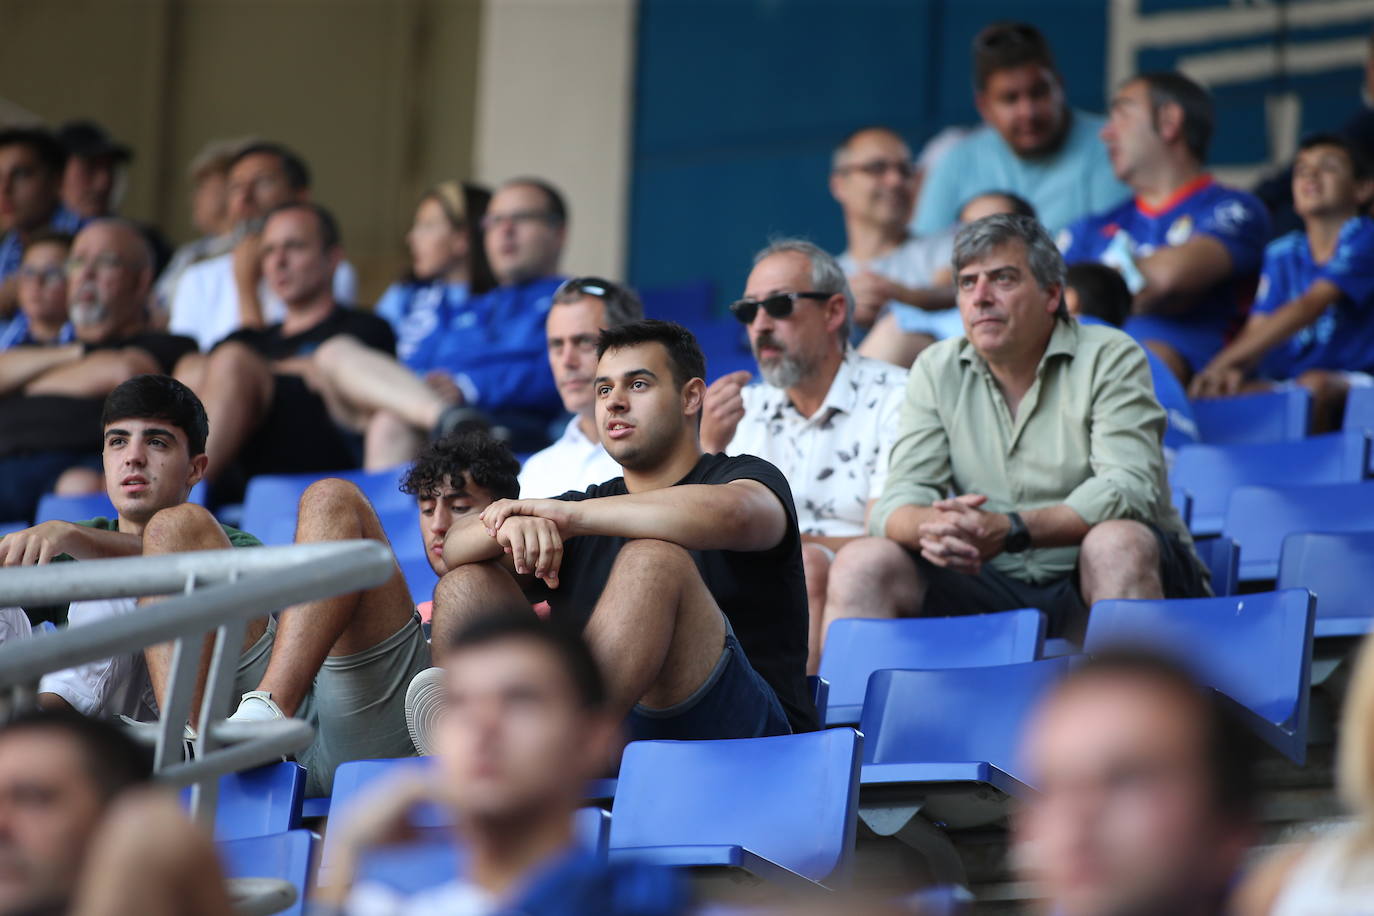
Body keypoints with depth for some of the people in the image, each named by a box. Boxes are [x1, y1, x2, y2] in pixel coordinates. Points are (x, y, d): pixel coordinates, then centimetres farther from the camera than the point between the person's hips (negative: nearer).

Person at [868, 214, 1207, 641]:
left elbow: (1130, 489, -17)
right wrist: (933, 527, -26)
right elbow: (899, 500, 1)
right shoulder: (937, 370, 10)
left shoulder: (1110, 358, -3)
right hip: (992, 586, 3)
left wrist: (1011, 530, -30)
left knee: (1117, 545, -36)